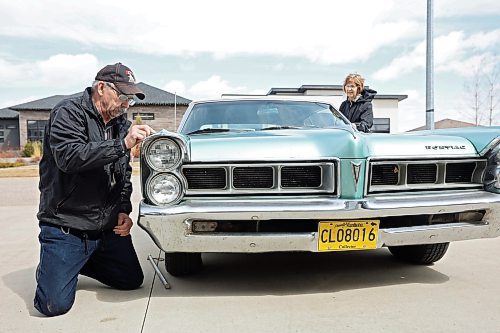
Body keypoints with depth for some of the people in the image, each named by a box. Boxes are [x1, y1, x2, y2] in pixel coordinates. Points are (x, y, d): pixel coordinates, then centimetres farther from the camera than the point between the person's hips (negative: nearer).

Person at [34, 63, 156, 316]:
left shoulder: (120, 123, 11)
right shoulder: (69, 112, -10)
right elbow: (69, 157, -29)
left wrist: (123, 210, 2)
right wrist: (122, 144, -32)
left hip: (109, 228, 7)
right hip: (65, 227, -6)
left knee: (133, 281, 12)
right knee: (55, 305, -10)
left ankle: (76, 262, 29)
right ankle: (49, 265, 22)